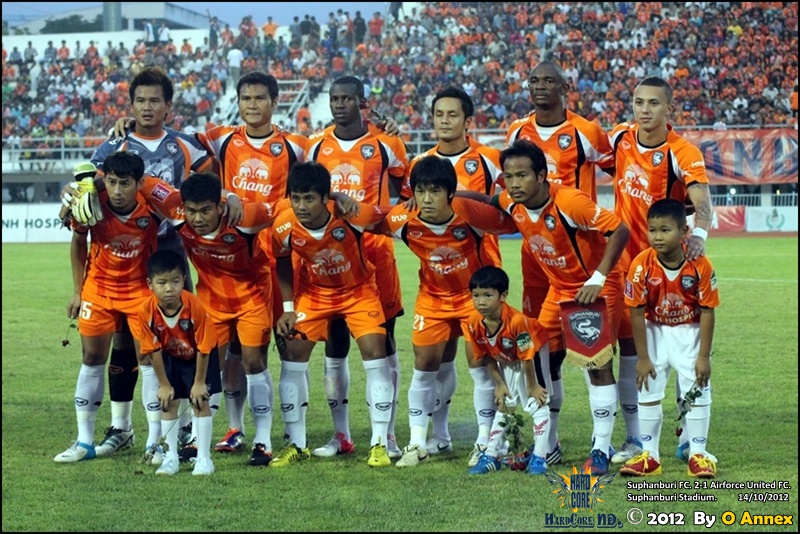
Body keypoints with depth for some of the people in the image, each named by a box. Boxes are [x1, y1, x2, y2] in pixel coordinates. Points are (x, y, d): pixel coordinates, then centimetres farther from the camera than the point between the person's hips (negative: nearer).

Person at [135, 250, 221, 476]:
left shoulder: (195, 307, -36)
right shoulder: (146, 311, -28)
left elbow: (204, 348, -25)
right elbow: (154, 350, -16)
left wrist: (199, 382, -18)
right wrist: (164, 385, -10)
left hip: (198, 356, -3)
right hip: (171, 357, 3)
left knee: (200, 402, -6)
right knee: (168, 402, 2)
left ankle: (204, 458, 0)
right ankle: (170, 457, 10)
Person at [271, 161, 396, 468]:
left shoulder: (352, 216, -32)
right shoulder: (285, 227, -24)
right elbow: (283, 264, -3)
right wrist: (288, 308, -8)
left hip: (359, 289, -2)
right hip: (314, 291, 2)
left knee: (375, 354, -14)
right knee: (292, 357, -6)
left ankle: (379, 443, -4)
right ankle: (296, 445, 7)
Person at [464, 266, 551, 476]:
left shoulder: (516, 321, -40)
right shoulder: (475, 323, -24)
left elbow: (527, 357, -28)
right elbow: (486, 356, -7)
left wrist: (532, 386, -18)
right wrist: (499, 384, -5)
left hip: (535, 350, -5)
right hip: (506, 360, 5)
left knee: (537, 401, -11)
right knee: (504, 404, 10)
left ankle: (539, 457, -9)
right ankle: (491, 456, 14)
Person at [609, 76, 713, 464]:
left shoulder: (683, 154, -16)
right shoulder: (620, 140, -1)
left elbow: (701, 200, -31)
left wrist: (699, 233, -51)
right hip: (627, 259, 4)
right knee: (630, 347, 4)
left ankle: (689, 436, 14)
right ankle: (636, 439, 12)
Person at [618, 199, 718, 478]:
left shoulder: (700, 265, -23)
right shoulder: (641, 265, -22)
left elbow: (707, 311, -15)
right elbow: (637, 313, -15)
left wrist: (703, 356, -14)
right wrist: (643, 357, -12)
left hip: (690, 332, -1)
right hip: (655, 332, 1)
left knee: (698, 391, -2)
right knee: (648, 391, 1)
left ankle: (698, 455, 7)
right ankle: (650, 456, 10)